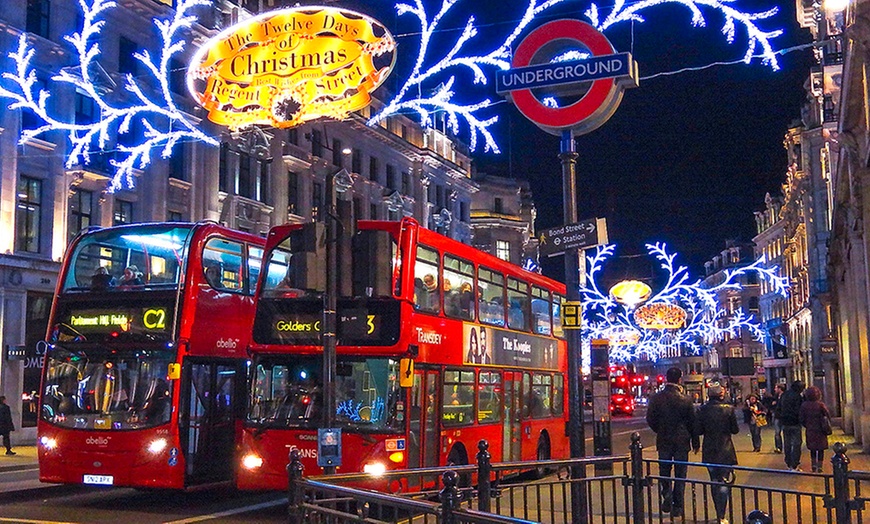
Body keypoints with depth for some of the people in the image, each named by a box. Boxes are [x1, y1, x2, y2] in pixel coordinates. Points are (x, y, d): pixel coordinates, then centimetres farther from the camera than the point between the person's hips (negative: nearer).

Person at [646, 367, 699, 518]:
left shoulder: (656, 398, -6)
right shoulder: (685, 399, -10)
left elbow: (650, 419, -2)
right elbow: (692, 422, -4)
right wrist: (695, 442, 7)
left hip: (663, 441, 1)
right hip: (681, 441, -1)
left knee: (664, 472, 15)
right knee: (680, 474, 7)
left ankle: (667, 497, -4)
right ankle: (677, 507, 8)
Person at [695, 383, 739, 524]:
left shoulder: (702, 410, -6)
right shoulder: (729, 409, -9)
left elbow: (698, 431, -3)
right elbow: (735, 430, -3)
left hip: (709, 452, 2)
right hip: (726, 452, -2)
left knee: (714, 483, 15)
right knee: (724, 483, 0)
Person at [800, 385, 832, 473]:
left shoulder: (804, 405, -8)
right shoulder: (821, 404, -13)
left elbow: (802, 419, -2)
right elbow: (828, 416, -5)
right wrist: (827, 426, 11)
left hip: (810, 430, 2)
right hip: (820, 430, -2)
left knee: (812, 449, 16)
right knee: (821, 449, 7)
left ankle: (814, 466, 18)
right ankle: (819, 467, 7)